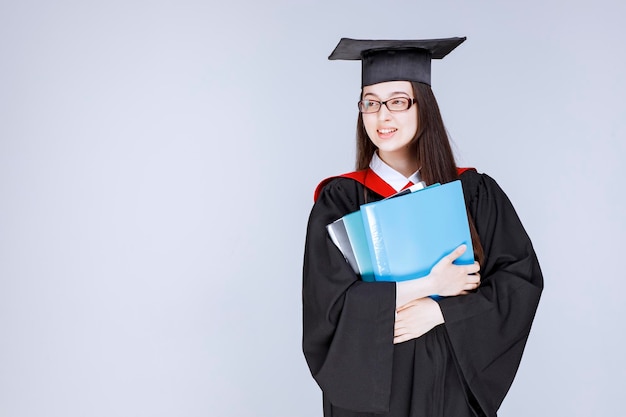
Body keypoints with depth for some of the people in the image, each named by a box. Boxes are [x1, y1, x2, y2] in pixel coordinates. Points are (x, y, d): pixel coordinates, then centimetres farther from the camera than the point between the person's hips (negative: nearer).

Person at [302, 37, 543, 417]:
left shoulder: (475, 193, -2)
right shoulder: (340, 199, -7)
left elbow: (522, 279, -6)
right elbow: (326, 303, -15)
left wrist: (439, 311, -17)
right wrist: (426, 285, -18)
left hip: (453, 383, 2)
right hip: (369, 385, -1)